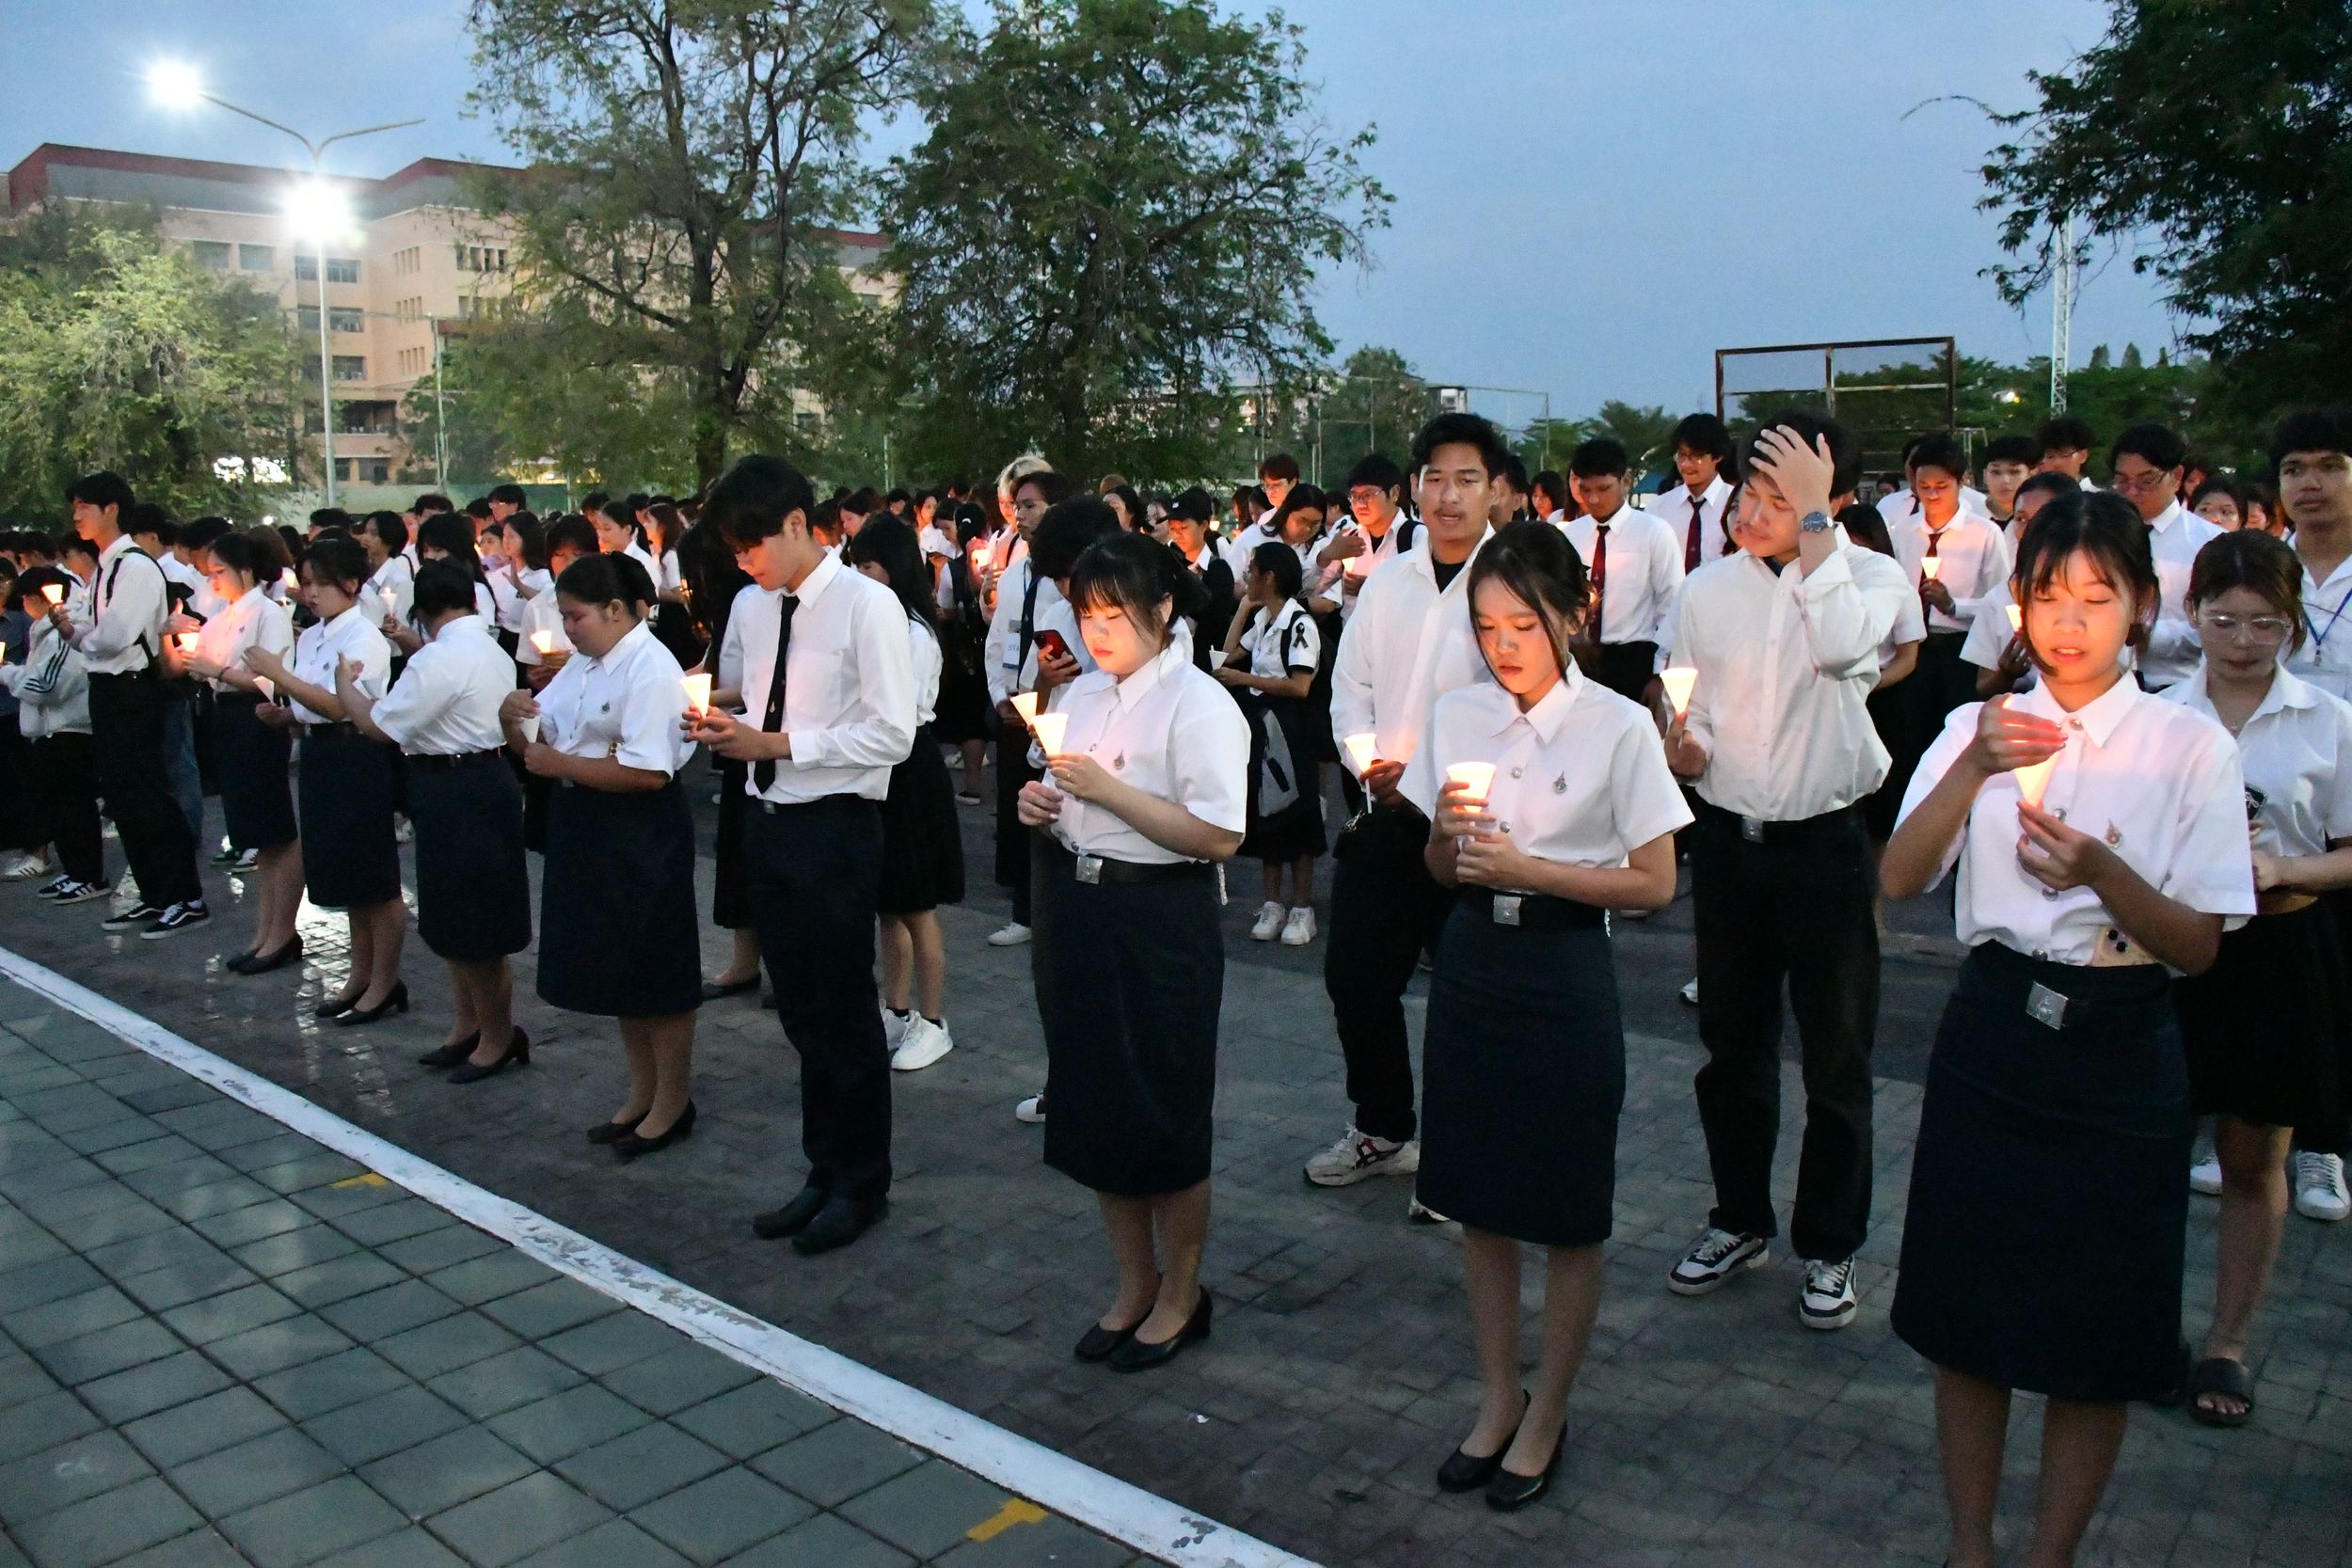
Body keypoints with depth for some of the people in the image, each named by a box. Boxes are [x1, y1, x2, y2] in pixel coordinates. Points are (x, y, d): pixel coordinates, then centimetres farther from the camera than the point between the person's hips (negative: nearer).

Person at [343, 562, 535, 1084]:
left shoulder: (439, 658, -18)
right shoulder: (494, 652, 12)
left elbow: (382, 727, -16)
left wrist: (345, 685, 1)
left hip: (456, 793, -10)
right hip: (485, 776, 10)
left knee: (474, 926, 2)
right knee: (454, 917, 19)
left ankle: (498, 1039, 15)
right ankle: (467, 1026, 30)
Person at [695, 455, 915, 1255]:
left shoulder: (867, 605, -13)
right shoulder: (755, 609, 9)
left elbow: (892, 735, -17)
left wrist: (779, 742, -19)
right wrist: (730, 730, -4)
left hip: (835, 829, -7)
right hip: (769, 823, 7)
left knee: (844, 1014, 6)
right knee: (801, 1011, 17)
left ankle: (860, 1183, 24)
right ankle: (824, 1171, 33)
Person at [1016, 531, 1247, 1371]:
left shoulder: (1197, 705, -13)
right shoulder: (1080, 695, 10)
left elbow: (1219, 836, -20)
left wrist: (1108, 790, -20)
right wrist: (1038, 806, -1)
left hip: (1159, 922, -7)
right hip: (1075, 914, 7)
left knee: (1164, 1114, 6)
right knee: (1094, 1106, 16)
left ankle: (1180, 1295, 28)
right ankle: (1134, 1285, 35)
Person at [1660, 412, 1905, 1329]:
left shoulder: (1870, 576, -7)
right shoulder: (1708, 590, 3)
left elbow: (1839, 645, -30)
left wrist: (1814, 519, -25)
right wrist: (1683, 750, -12)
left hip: (1827, 842, -3)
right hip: (1727, 839, 3)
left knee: (1836, 1057, 9)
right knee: (1731, 1046, 15)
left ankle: (1828, 1247, 27)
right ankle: (1740, 1220, 35)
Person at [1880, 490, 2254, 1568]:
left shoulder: (2191, 746, -3)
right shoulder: (1983, 727, 3)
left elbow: (2197, 946, -8)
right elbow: (1899, 880, -11)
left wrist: (2102, 870, -26)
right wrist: (1974, 768, -25)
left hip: (2121, 1054, -1)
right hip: (1992, 1041, 2)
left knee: (2099, 1341, 9)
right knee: (1968, 1318, 12)